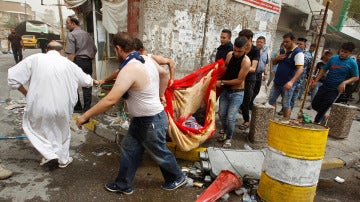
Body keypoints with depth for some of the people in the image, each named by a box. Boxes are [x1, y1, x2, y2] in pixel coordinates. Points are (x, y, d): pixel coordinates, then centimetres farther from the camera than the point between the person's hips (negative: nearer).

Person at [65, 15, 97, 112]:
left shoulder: (71, 35, -5)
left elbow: (71, 53, -14)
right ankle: (87, 107, 11)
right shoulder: (87, 34, 15)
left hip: (78, 61, -6)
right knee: (87, 85, 8)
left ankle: (77, 107, 9)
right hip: (88, 62, 6)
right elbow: (95, 50, 18)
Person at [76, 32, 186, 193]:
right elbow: (164, 74, 17)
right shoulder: (147, 59, 0)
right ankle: (124, 185, 35)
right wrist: (160, 95, 25)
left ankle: (177, 178, 40)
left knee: (160, 154, 14)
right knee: (129, 150, 17)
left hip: (151, 122, -9)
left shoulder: (129, 69, -28)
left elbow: (110, 100, -32)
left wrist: (85, 116, -20)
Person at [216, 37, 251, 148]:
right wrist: (218, 79, 0)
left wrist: (222, 82, -17)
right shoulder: (230, 54, -3)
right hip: (225, 90, 5)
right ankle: (225, 132, 35)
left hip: (237, 93, -5)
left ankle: (229, 138, 16)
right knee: (222, 114, 9)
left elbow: (239, 80, -20)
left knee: (231, 117, -7)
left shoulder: (246, 61, -20)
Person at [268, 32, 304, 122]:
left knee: (286, 105, 2)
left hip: (287, 84, -7)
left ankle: (285, 122, 15)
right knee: (271, 100, 12)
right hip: (277, 82, 7)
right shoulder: (282, 50, 9)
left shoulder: (298, 52, -13)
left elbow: (300, 69, -23)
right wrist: (277, 58, -4)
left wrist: (291, 82, -35)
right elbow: (273, 62, 20)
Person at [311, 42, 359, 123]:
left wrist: (344, 82, -20)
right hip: (324, 87, 4)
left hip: (335, 90, -4)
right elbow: (323, 70, 8)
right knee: (314, 105, 9)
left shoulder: (352, 63, -7)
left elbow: (356, 77, -3)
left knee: (322, 109, -4)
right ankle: (324, 115, 35)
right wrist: (315, 81, 1)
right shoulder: (333, 58, 2)